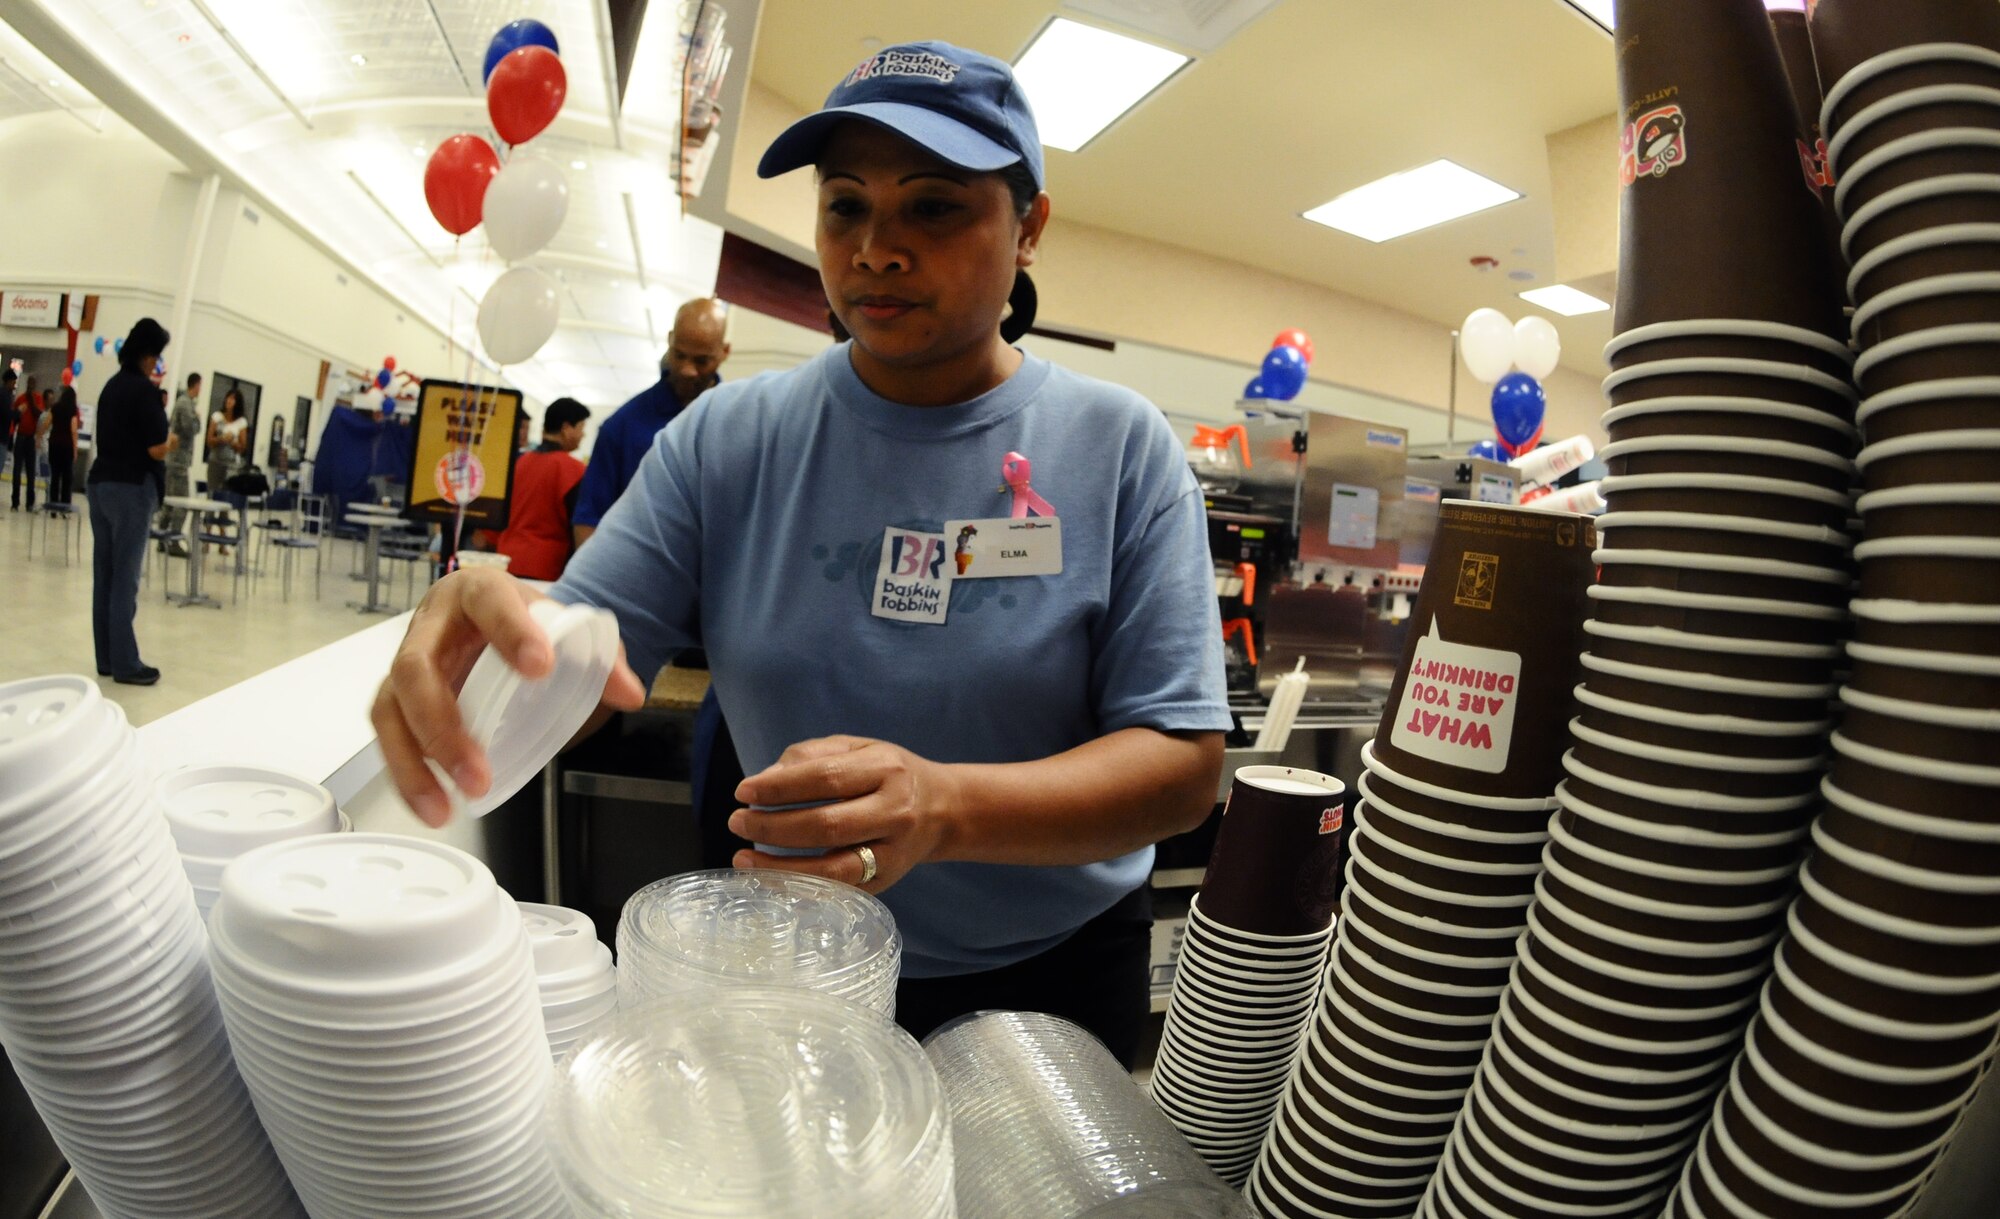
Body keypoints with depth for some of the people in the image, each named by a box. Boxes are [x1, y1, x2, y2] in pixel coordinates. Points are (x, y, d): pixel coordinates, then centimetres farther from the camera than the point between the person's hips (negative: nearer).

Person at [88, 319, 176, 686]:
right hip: (130, 487, -8)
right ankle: (124, 663, 3)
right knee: (125, 578, -3)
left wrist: (160, 443, 16)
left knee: (104, 576, 10)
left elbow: (110, 437, 19)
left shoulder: (112, 385, 13)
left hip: (100, 482, 8)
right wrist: (171, 443, 4)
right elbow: (156, 450, -16)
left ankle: (106, 659, 16)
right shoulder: (144, 389, -12)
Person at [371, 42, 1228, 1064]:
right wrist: (494, 636, -36)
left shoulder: (1122, 450, -15)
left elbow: (1182, 763, -18)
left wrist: (947, 808, -35)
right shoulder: (727, 440, -9)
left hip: (1053, 977, 0)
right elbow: (572, 665, -11)